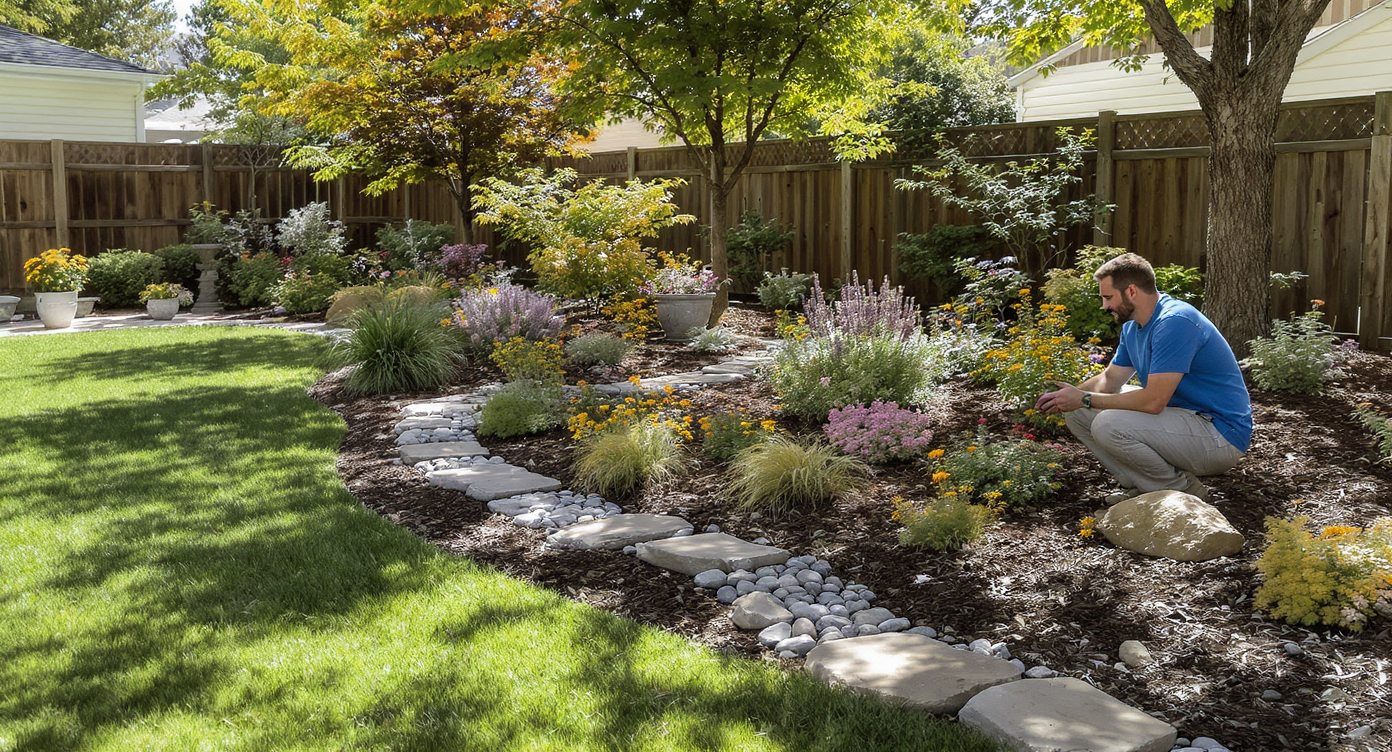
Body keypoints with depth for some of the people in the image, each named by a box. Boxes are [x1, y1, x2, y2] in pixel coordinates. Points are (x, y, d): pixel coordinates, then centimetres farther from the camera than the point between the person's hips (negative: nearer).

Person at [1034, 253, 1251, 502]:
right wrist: (1068, 396, -4)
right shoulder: (1133, 325, 8)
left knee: (1108, 424, -30)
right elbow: (1111, 378, 16)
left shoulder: (1174, 322, -24)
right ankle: (1142, 486, 7)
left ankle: (1182, 490, -8)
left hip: (1222, 437, -10)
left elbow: (1153, 401, -29)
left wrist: (1085, 399, -19)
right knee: (1077, 412, 4)